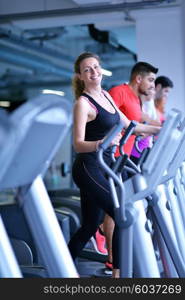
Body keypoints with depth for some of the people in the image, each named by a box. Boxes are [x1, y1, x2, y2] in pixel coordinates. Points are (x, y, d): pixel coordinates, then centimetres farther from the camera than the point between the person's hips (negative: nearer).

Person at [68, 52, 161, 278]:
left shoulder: (106, 96, 13)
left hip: (102, 168, 8)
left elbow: (128, 125, 21)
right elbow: (78, 144, -18)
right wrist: (100, 143, -37)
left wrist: (160, 130, 17)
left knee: (90, 225, 12)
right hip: (88, 168, -8)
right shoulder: (83, 103, -11)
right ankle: (118, 272, -3)